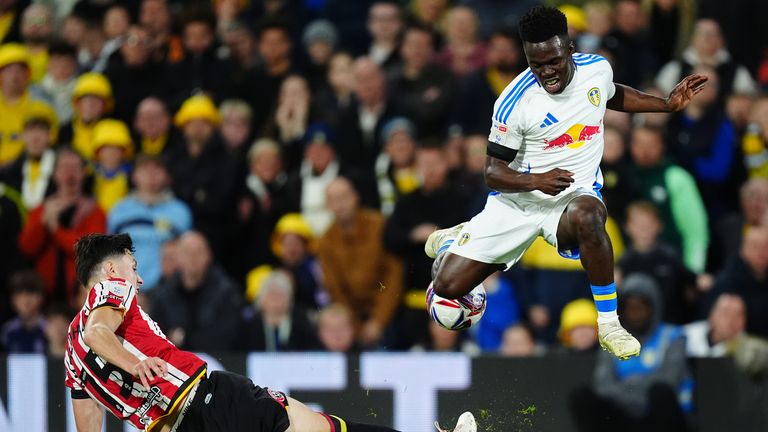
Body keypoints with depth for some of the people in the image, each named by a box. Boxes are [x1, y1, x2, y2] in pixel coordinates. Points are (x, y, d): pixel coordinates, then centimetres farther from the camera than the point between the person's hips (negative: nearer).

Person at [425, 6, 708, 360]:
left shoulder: (597, 69, -5)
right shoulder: (514, 102, -18)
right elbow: (493, 172, -11)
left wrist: (668, 104, 12)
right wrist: (536, 180, -30)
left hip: (575, 196, 1)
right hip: (518, 199, -1)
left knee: (587, 216, -40)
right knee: (447, 285, -4)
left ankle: (609, 324, -25)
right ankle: (454, 240, 36)